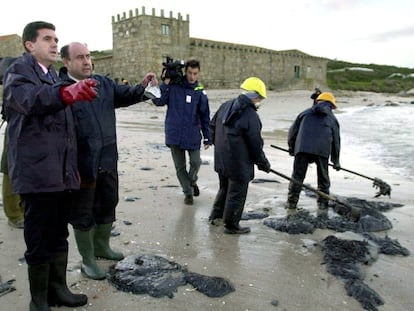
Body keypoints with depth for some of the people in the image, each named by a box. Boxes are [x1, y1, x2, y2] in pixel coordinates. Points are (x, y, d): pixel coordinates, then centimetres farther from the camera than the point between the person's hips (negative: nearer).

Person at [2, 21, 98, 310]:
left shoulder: (53, 77, 19)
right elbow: (31, 100, -30)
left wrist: (73, 167, 20)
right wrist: (69, 92, -49)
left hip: (60, 172, 8)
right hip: (37, 171, -8)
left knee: (59, 236, 15)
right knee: (39, 240, 0)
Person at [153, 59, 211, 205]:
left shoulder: (200, 91, 1)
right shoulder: (173, 86, -2)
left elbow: (205, 116, 5)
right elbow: (158, 101, -10)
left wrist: (207, 137, 4)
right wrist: (166, 83, -17)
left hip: (193, 135, 0)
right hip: (174, 134, 0)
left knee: (195, 162, -4)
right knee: (180, 166, 7)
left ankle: (192, 181, 29)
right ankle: (188, 192, 26)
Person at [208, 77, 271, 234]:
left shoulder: (225, 106, 3)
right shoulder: (251, 116, -21)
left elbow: (212, 126, 15)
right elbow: (255, 144, -16)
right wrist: (263, 163, -2)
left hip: (221, 159, 8)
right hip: (239, 164, -8)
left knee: (224, 188, 26)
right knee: (237, 193, 7)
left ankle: (215, 216, 37)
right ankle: (231, 225, 18)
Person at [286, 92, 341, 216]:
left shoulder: (305, 113, 22)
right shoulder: (332, 118, 22)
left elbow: (292, 131, 17)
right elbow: (336, 140, 22)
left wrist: (291, 148, 31)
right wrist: (336, 161, 29)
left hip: (302, 148, 0)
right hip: (322, 150, 0)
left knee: (297, 177, 7)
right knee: (323, 179, 13)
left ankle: (291, 204, 10)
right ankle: (322, 206, 17)